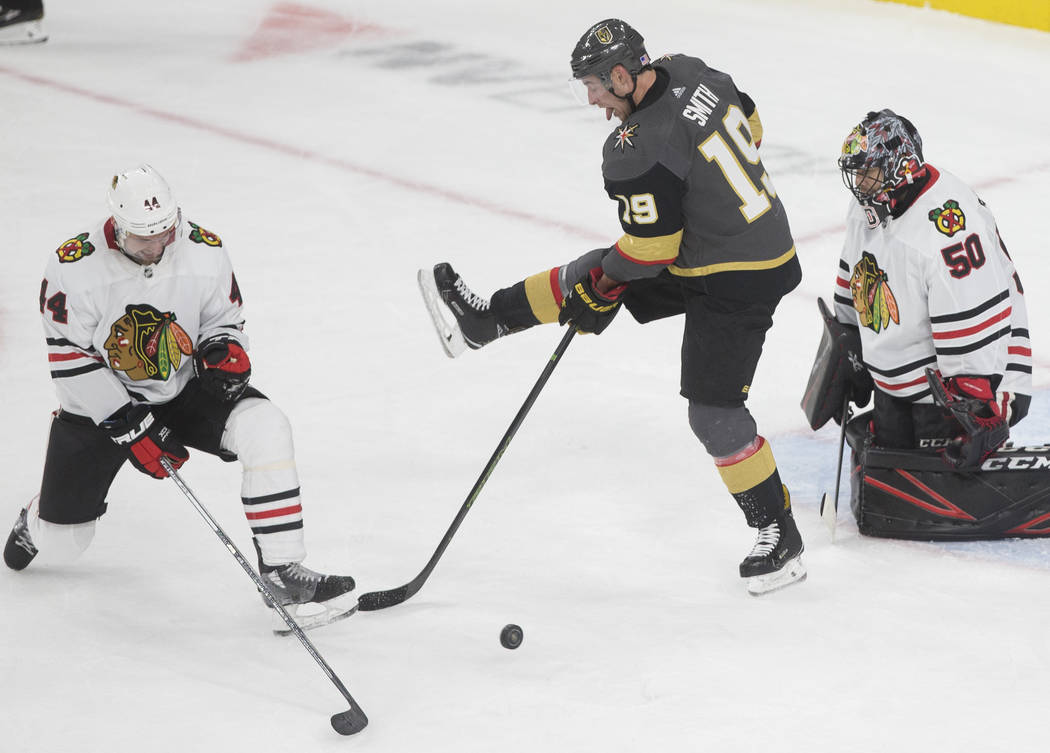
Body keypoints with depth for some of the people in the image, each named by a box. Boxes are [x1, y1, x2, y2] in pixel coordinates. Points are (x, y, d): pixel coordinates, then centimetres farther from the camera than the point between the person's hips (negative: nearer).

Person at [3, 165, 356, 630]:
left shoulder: (204, 252, -16)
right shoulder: (74, 267, -23)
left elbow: (224, 321, 1)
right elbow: (71, 362, -19)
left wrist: (224, 350, -24)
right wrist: (131, 428, -23)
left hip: (187, 391, 1)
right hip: (103, 400, -1)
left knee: (265, 429, -28)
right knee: (62, 545, 4)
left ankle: (282, 570, -23)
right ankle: (39, 521, 46)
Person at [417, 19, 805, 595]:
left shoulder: (637, 150, -27)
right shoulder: (693, 74, -3)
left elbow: (650, 250, -21)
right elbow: (749, 128, 14)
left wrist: (598, 294, -5)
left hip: (736, 286, -10)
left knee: (715, 413, -3)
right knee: (593, 274, 16)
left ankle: (779, 538, 6)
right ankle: (486, 320, 30)